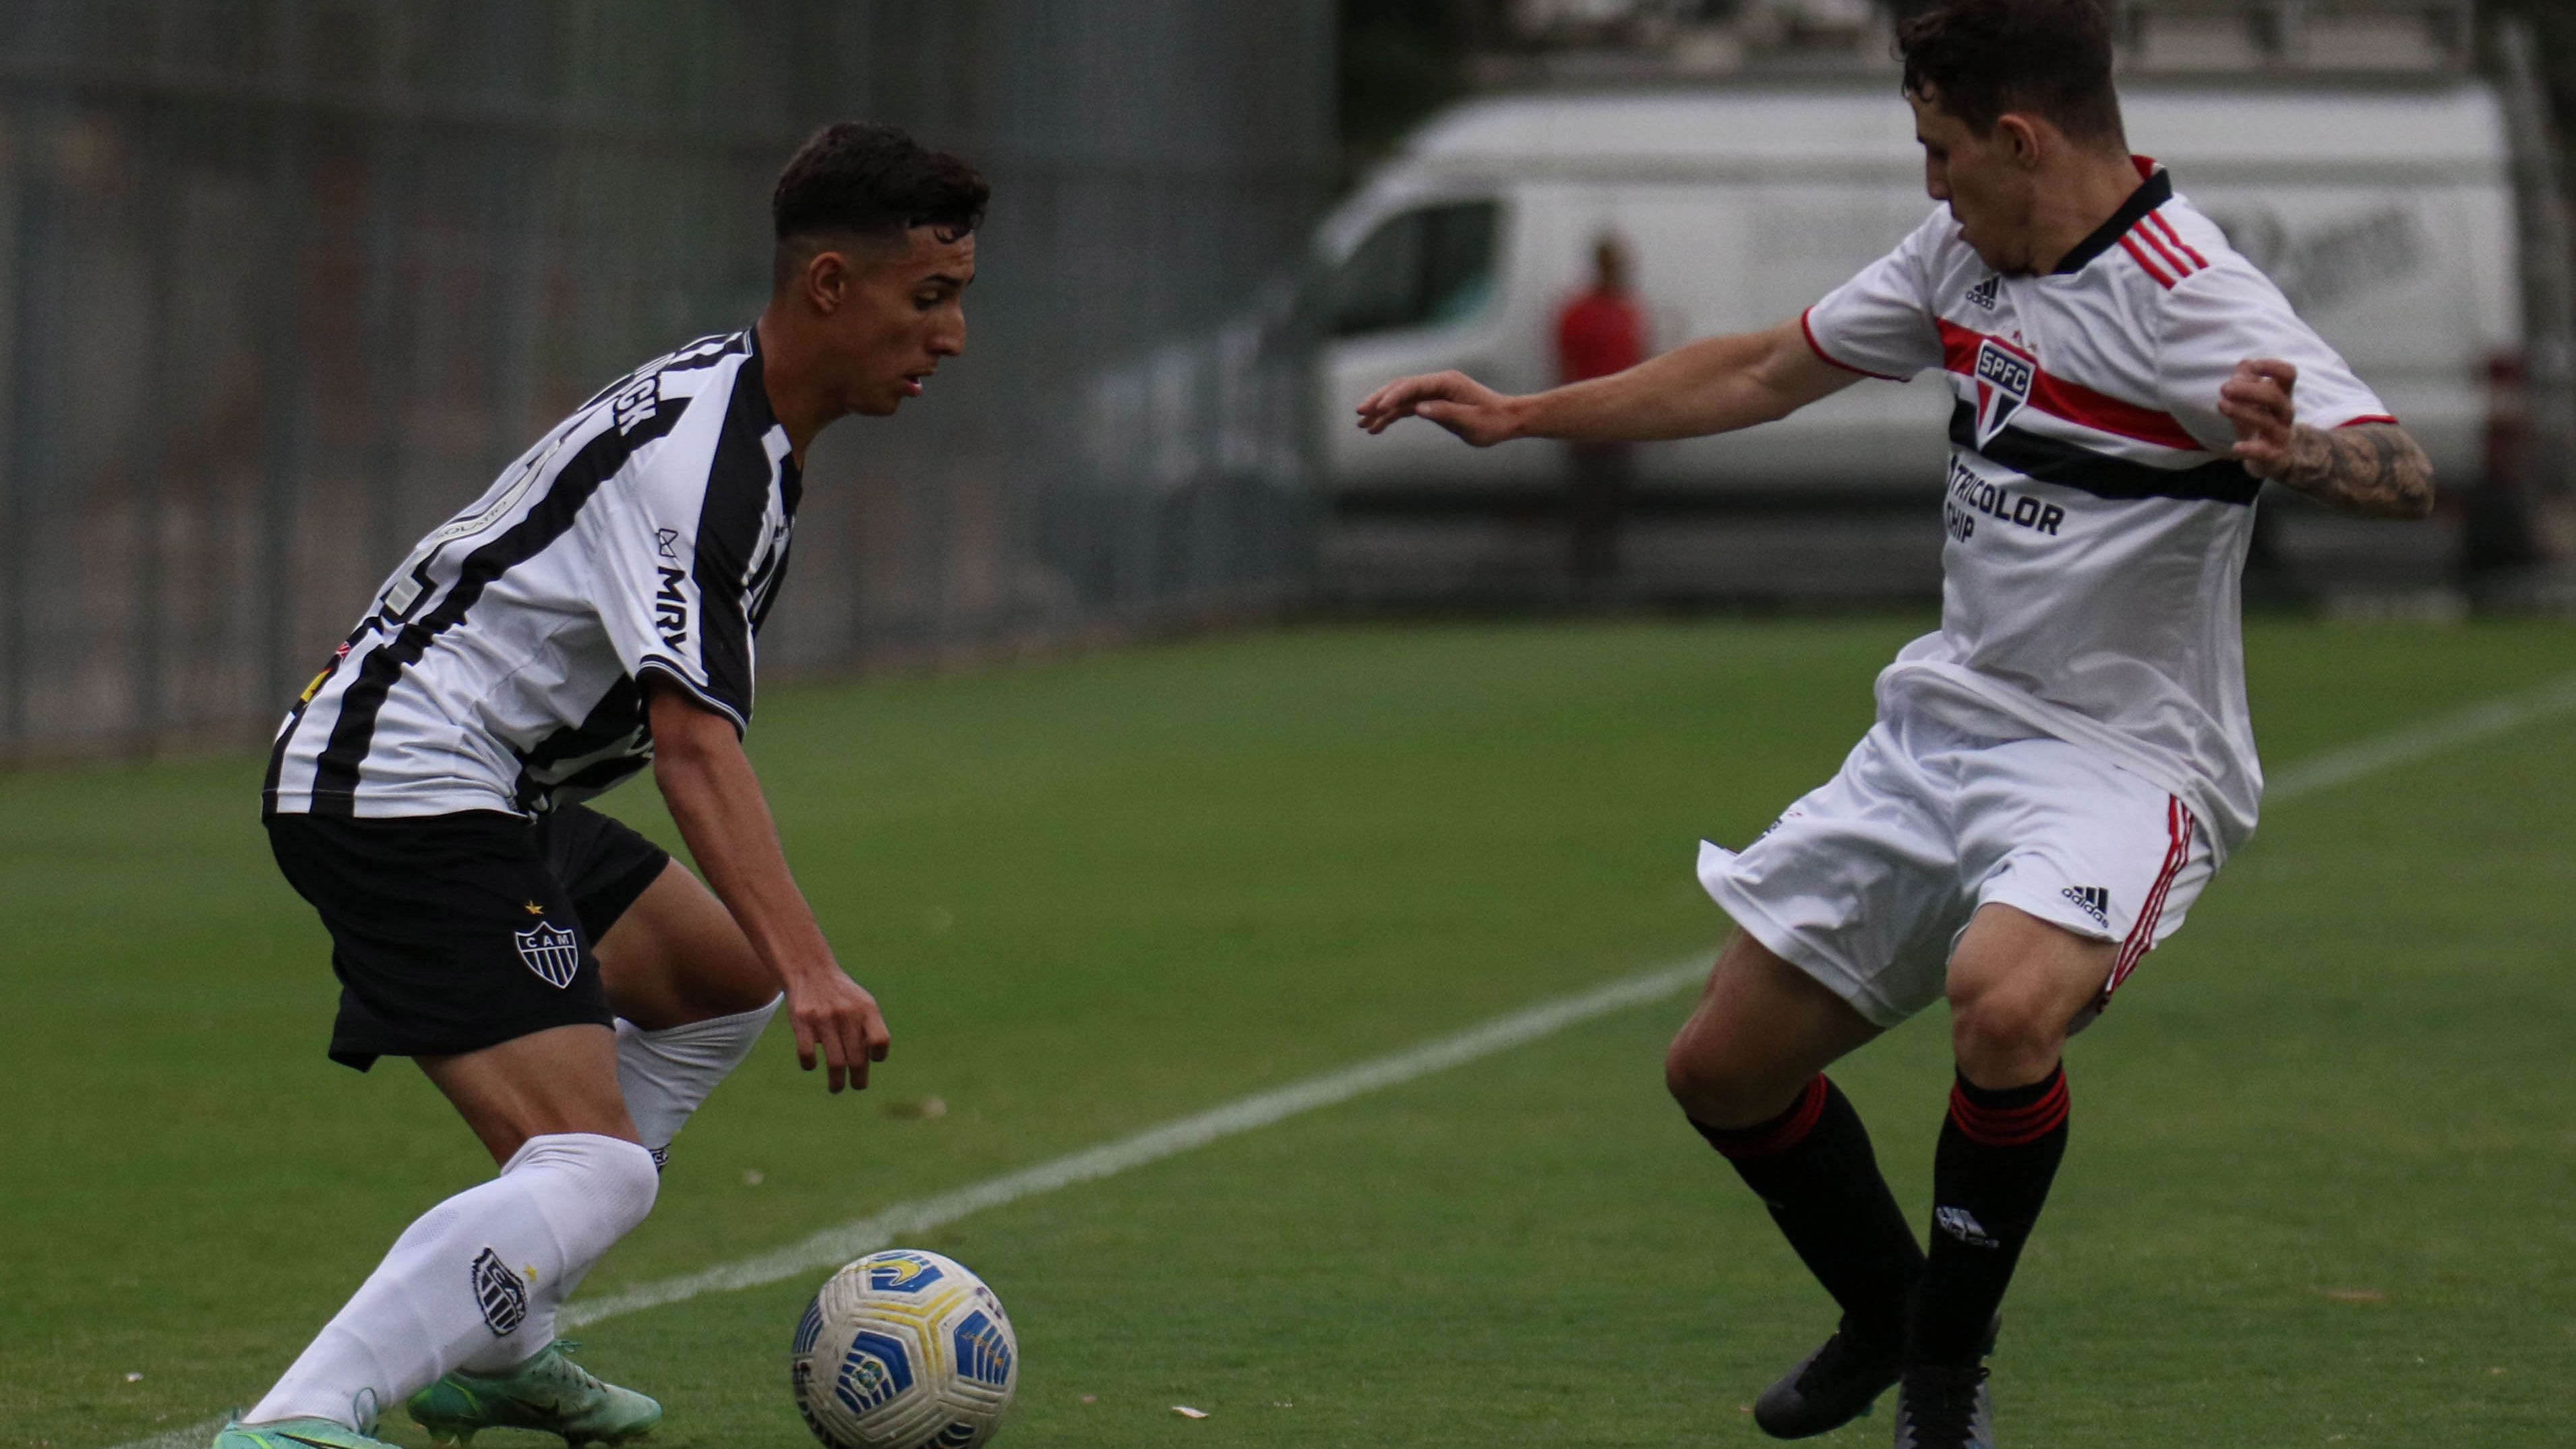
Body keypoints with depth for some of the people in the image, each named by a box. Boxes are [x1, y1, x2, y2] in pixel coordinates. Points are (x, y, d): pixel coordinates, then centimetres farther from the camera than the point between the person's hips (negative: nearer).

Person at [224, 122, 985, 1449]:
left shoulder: (728, 409, 13)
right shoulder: (702, 450, -20)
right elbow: (694, 742, -31)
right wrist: (812, 970, -39)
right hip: (407, 789, -11)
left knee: (725, 980, 25)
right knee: (594, 1172, -22)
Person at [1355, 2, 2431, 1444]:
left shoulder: (2189, 298, -19)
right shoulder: (1962, 254, 5)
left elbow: (2402, 473, -31)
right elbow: (1767, 372, 20)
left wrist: (2297, 449, -53)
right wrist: (1523, 416, 24)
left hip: (2119, 762, -8)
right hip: (1945, 723, 8)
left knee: (2003, 1001, -36)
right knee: (1724, 1067, 10)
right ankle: (1887, 1314, 37)